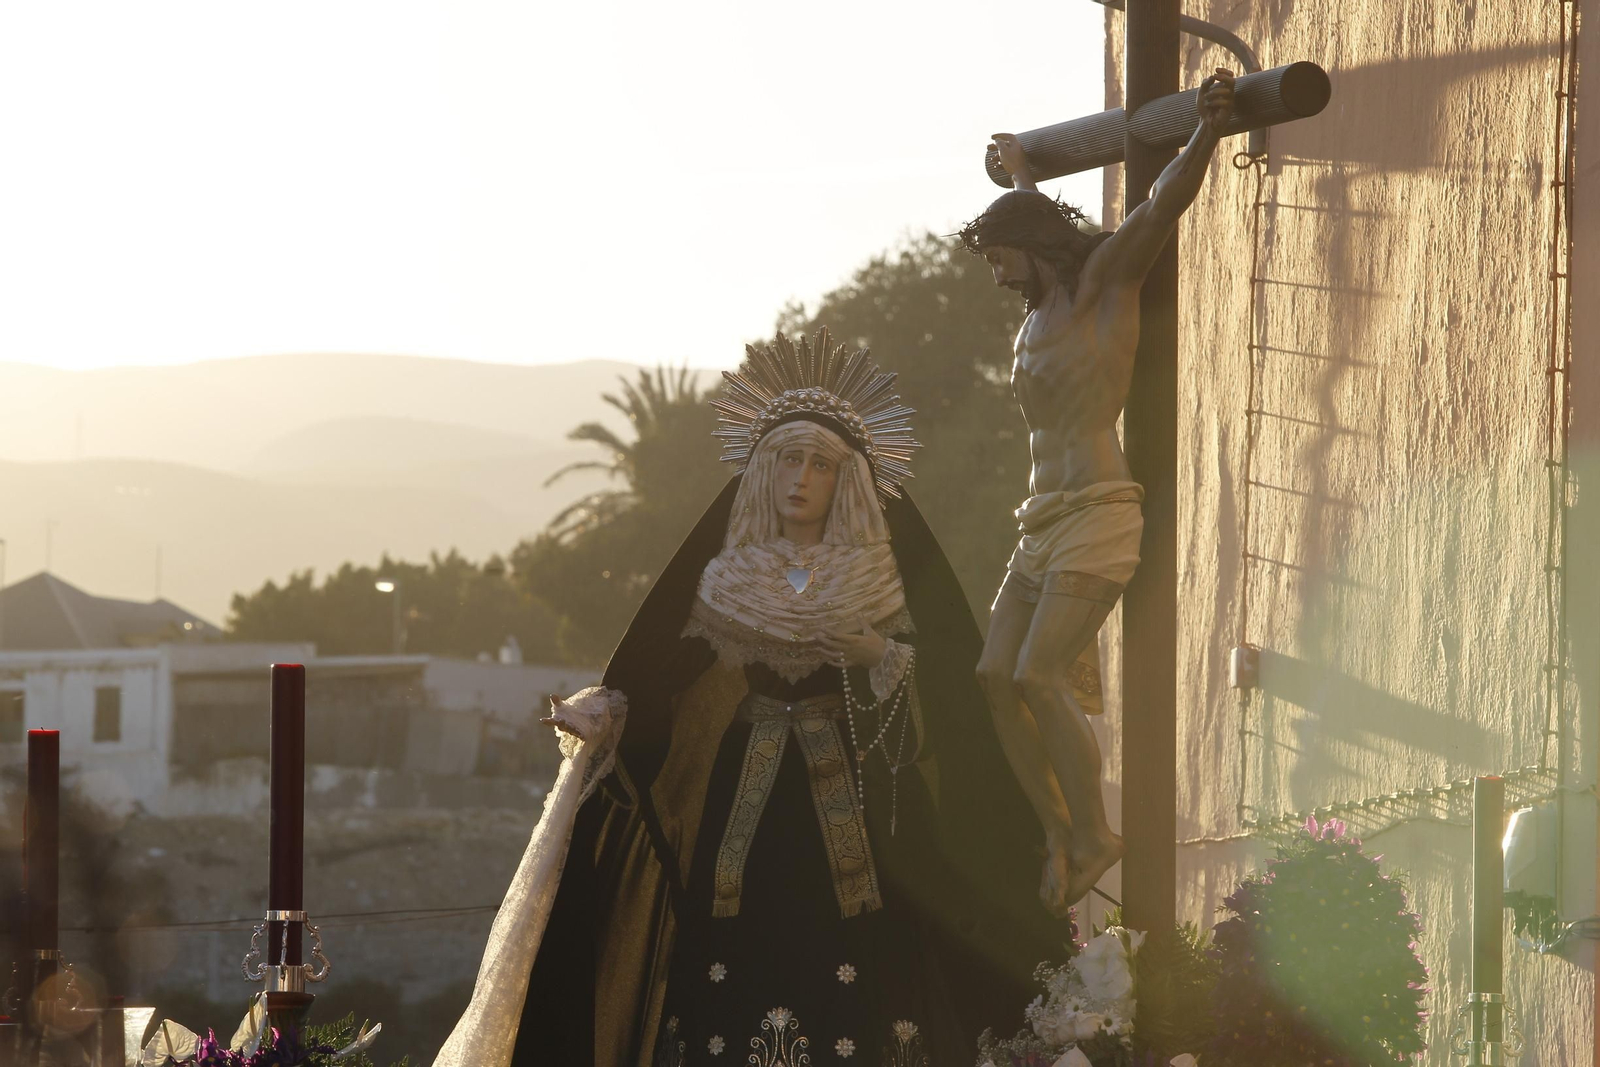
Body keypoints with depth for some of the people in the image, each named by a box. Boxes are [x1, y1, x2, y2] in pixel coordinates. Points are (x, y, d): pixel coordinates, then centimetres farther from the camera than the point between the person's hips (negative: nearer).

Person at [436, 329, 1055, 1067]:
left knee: (848, 1001, -9)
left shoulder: (878, 579, 6)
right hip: (741, 807, 1)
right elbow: (670, 690, 6)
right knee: (736, 996, -7)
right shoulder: (726, 578, 9)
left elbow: (934, 685, 2)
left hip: (850, 806, -1)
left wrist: (879, 655, -15)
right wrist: (606, 711, -11)